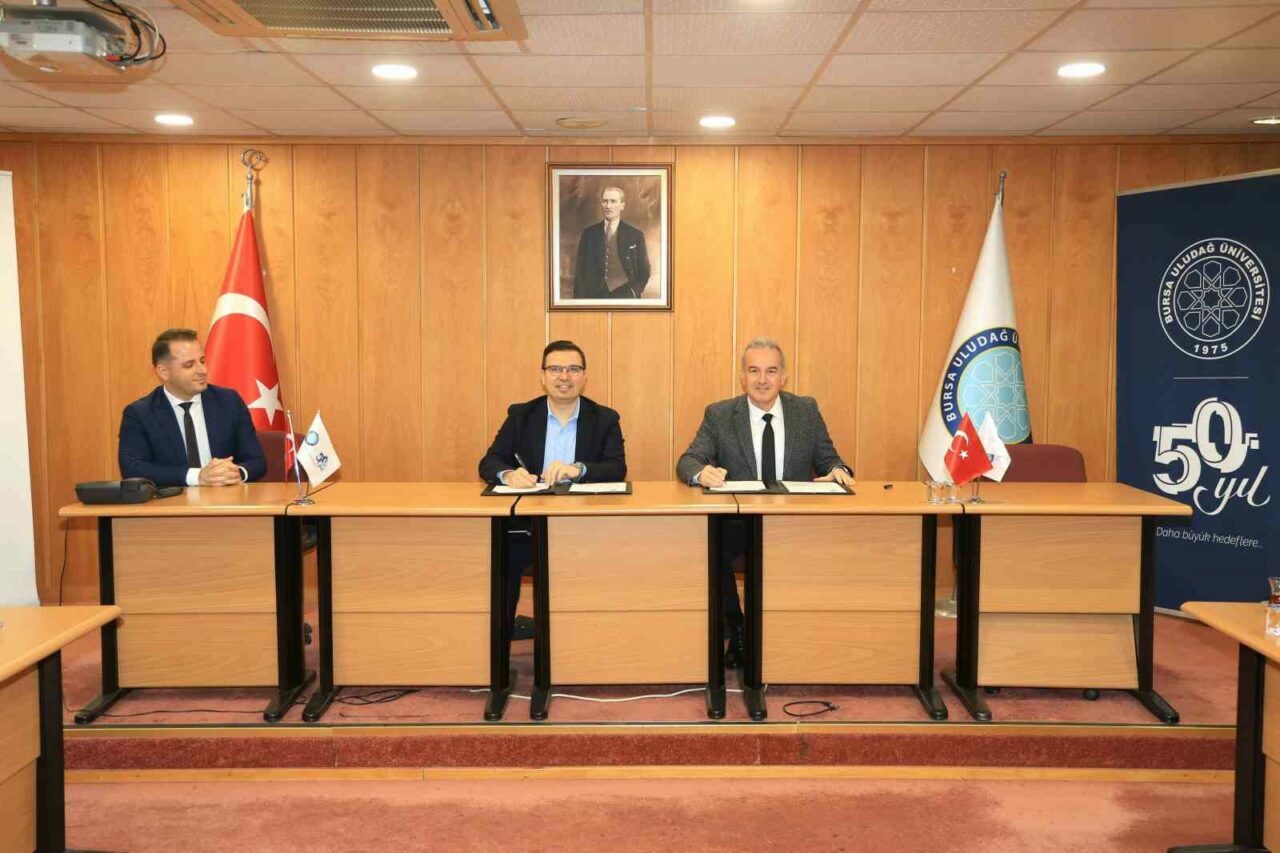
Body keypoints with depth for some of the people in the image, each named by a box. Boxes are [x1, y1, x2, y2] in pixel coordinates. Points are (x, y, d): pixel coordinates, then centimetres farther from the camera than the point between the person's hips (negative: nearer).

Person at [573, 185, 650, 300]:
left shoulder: (635, 235, 4)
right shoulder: (589, 233, 8)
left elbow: (643, 271, 8)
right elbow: (580, 271, 8)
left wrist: (633, 293, -6)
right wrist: (580, 297, -2)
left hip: (624, 296, -1)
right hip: (595, 296, 1)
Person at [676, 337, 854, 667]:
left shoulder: (807, 410, 9)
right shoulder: (719, 415, 4)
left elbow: (828, 460, 12)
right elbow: (688, 461, -2)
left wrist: (838, 471, -13)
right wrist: (702, 472, -27)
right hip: (736, 521, -1)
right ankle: (736, 631, -7)